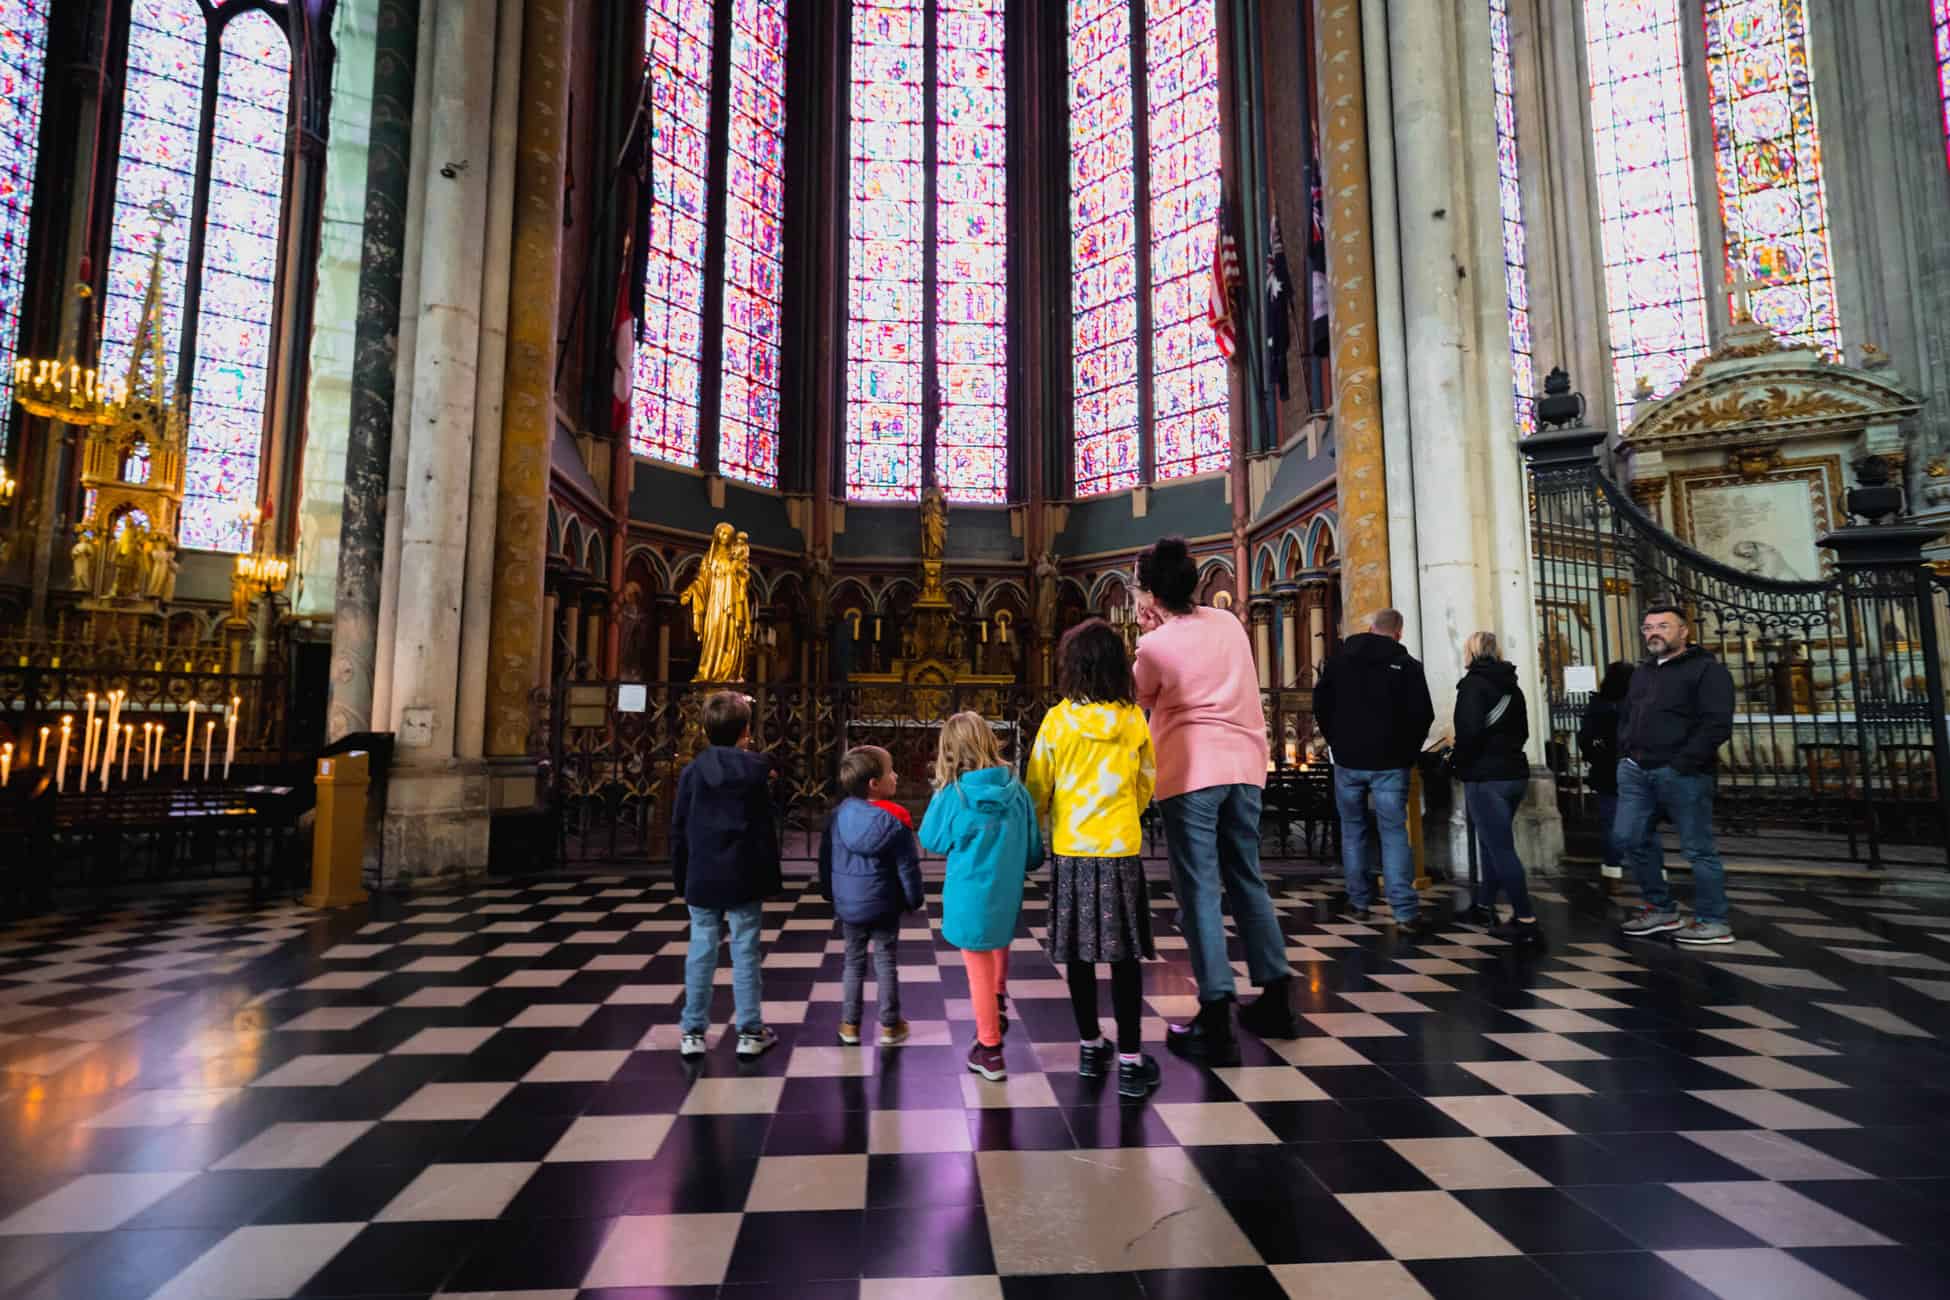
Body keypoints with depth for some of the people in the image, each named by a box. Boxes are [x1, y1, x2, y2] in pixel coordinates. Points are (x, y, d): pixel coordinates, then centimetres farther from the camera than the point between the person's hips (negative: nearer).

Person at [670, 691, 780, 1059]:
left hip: (702, 877, 2)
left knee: (701, 954, 10)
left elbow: (679, 831, 4)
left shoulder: (692, 770, 1)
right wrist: (771, 878, 2)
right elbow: (766, 830, -6)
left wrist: (681, 879, 14)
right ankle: (750, 1033, 11)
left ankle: (693, 1033, 17)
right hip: (744, 877, -2)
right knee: (745, 954, 4)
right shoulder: (756, 769, -6)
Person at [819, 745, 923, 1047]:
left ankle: (849, 1025, 24)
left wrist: (829, 892, 18)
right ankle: (890, 1026, 21)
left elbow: (825, 857, 4)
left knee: (854, 961, 16)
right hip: (884, 906, -3)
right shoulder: (895, 820, -17)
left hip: (848, 904, 3)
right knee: (885, 962, 10)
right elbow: (908, 867, -11)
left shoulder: (839, 814, -6)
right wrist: (914, 900, 4)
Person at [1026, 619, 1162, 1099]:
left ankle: (1091, 1048, 25)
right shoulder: (1134, 721, -4)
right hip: (1122, 849, 0)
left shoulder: (1057, 720, -8)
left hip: (1070, 849, 0)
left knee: (1079, 953, 12)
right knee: (1124, 955, 7)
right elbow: (1146, 785, 9)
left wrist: (1033, 832, 17)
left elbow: (1037, 789, -2)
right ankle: (1130, 1061, 10)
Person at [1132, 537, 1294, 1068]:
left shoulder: (1154, 645, -7)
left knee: (1198, 890, -2)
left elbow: (1140, 701, 11)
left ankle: (1216, 1020, -1)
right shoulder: (1229, 623, 9)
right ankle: (1275, 996, 25)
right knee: (1246, 880, 17)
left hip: (1191, 771, -6)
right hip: (1244, 765, 6)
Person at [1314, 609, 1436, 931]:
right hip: (1389, 762, -1)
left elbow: (1321, 703, 6)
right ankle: (1405, 909, -6)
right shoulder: (1407, 664, -3)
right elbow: (1422, 715, -5)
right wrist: (1407, 752, 7)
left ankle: (1359, 903, 14)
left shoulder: (1340, 658, 3)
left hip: (1348, 759, 2)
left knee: (1353, 830, 11)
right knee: (1394, 832, 0)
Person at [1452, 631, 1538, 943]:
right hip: (1515, 772, 8)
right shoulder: (1511, 685, 12)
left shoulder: (1473, 683, -12)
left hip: (1485, 777, -8)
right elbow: (1523, 731, 19)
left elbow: (1469, 730, -22)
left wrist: (1461, 764, -7)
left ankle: (1525, 921, -4)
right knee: (1493, 841, 21)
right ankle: (1485, 903, 32)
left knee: (1501, 848, -4)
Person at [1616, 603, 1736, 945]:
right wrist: (1625, 753, 11)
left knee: (1698, 849, 1)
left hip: (1681, 774, -7)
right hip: (1635, 770, 7)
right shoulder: (1642, 672, 20)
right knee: (1632, 839, 7)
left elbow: (1717, 724, -13)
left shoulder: (1707, 670, -3)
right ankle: (1662, 909, 21)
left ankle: (1713, 922, 12)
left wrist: (1682, 765, -18)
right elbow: (1627, 717, 26)